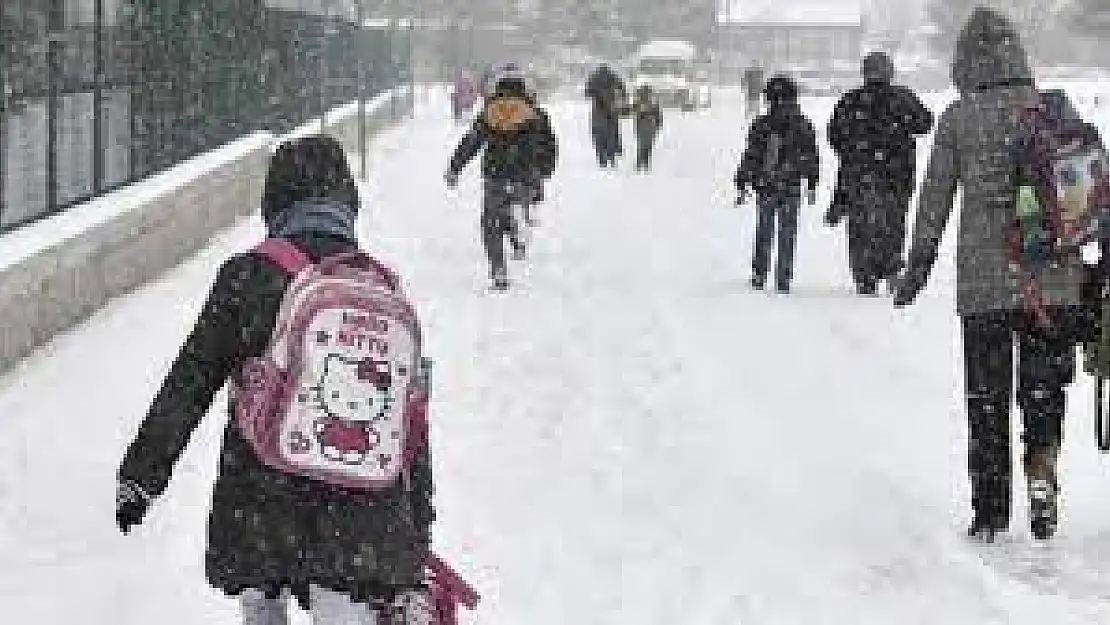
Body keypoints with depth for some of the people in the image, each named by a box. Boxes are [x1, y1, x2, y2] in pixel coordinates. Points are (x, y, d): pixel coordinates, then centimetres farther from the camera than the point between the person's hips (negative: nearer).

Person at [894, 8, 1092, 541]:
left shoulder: (958, 118, -3)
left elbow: (935, 198, 0)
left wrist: (917, 267, 9)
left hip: (984, 281, -1)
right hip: (1056, 279, 1)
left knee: (987, 396, 9)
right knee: (1044, 387, 14)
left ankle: (991, 510, 12)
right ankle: (1042, 472, -7)